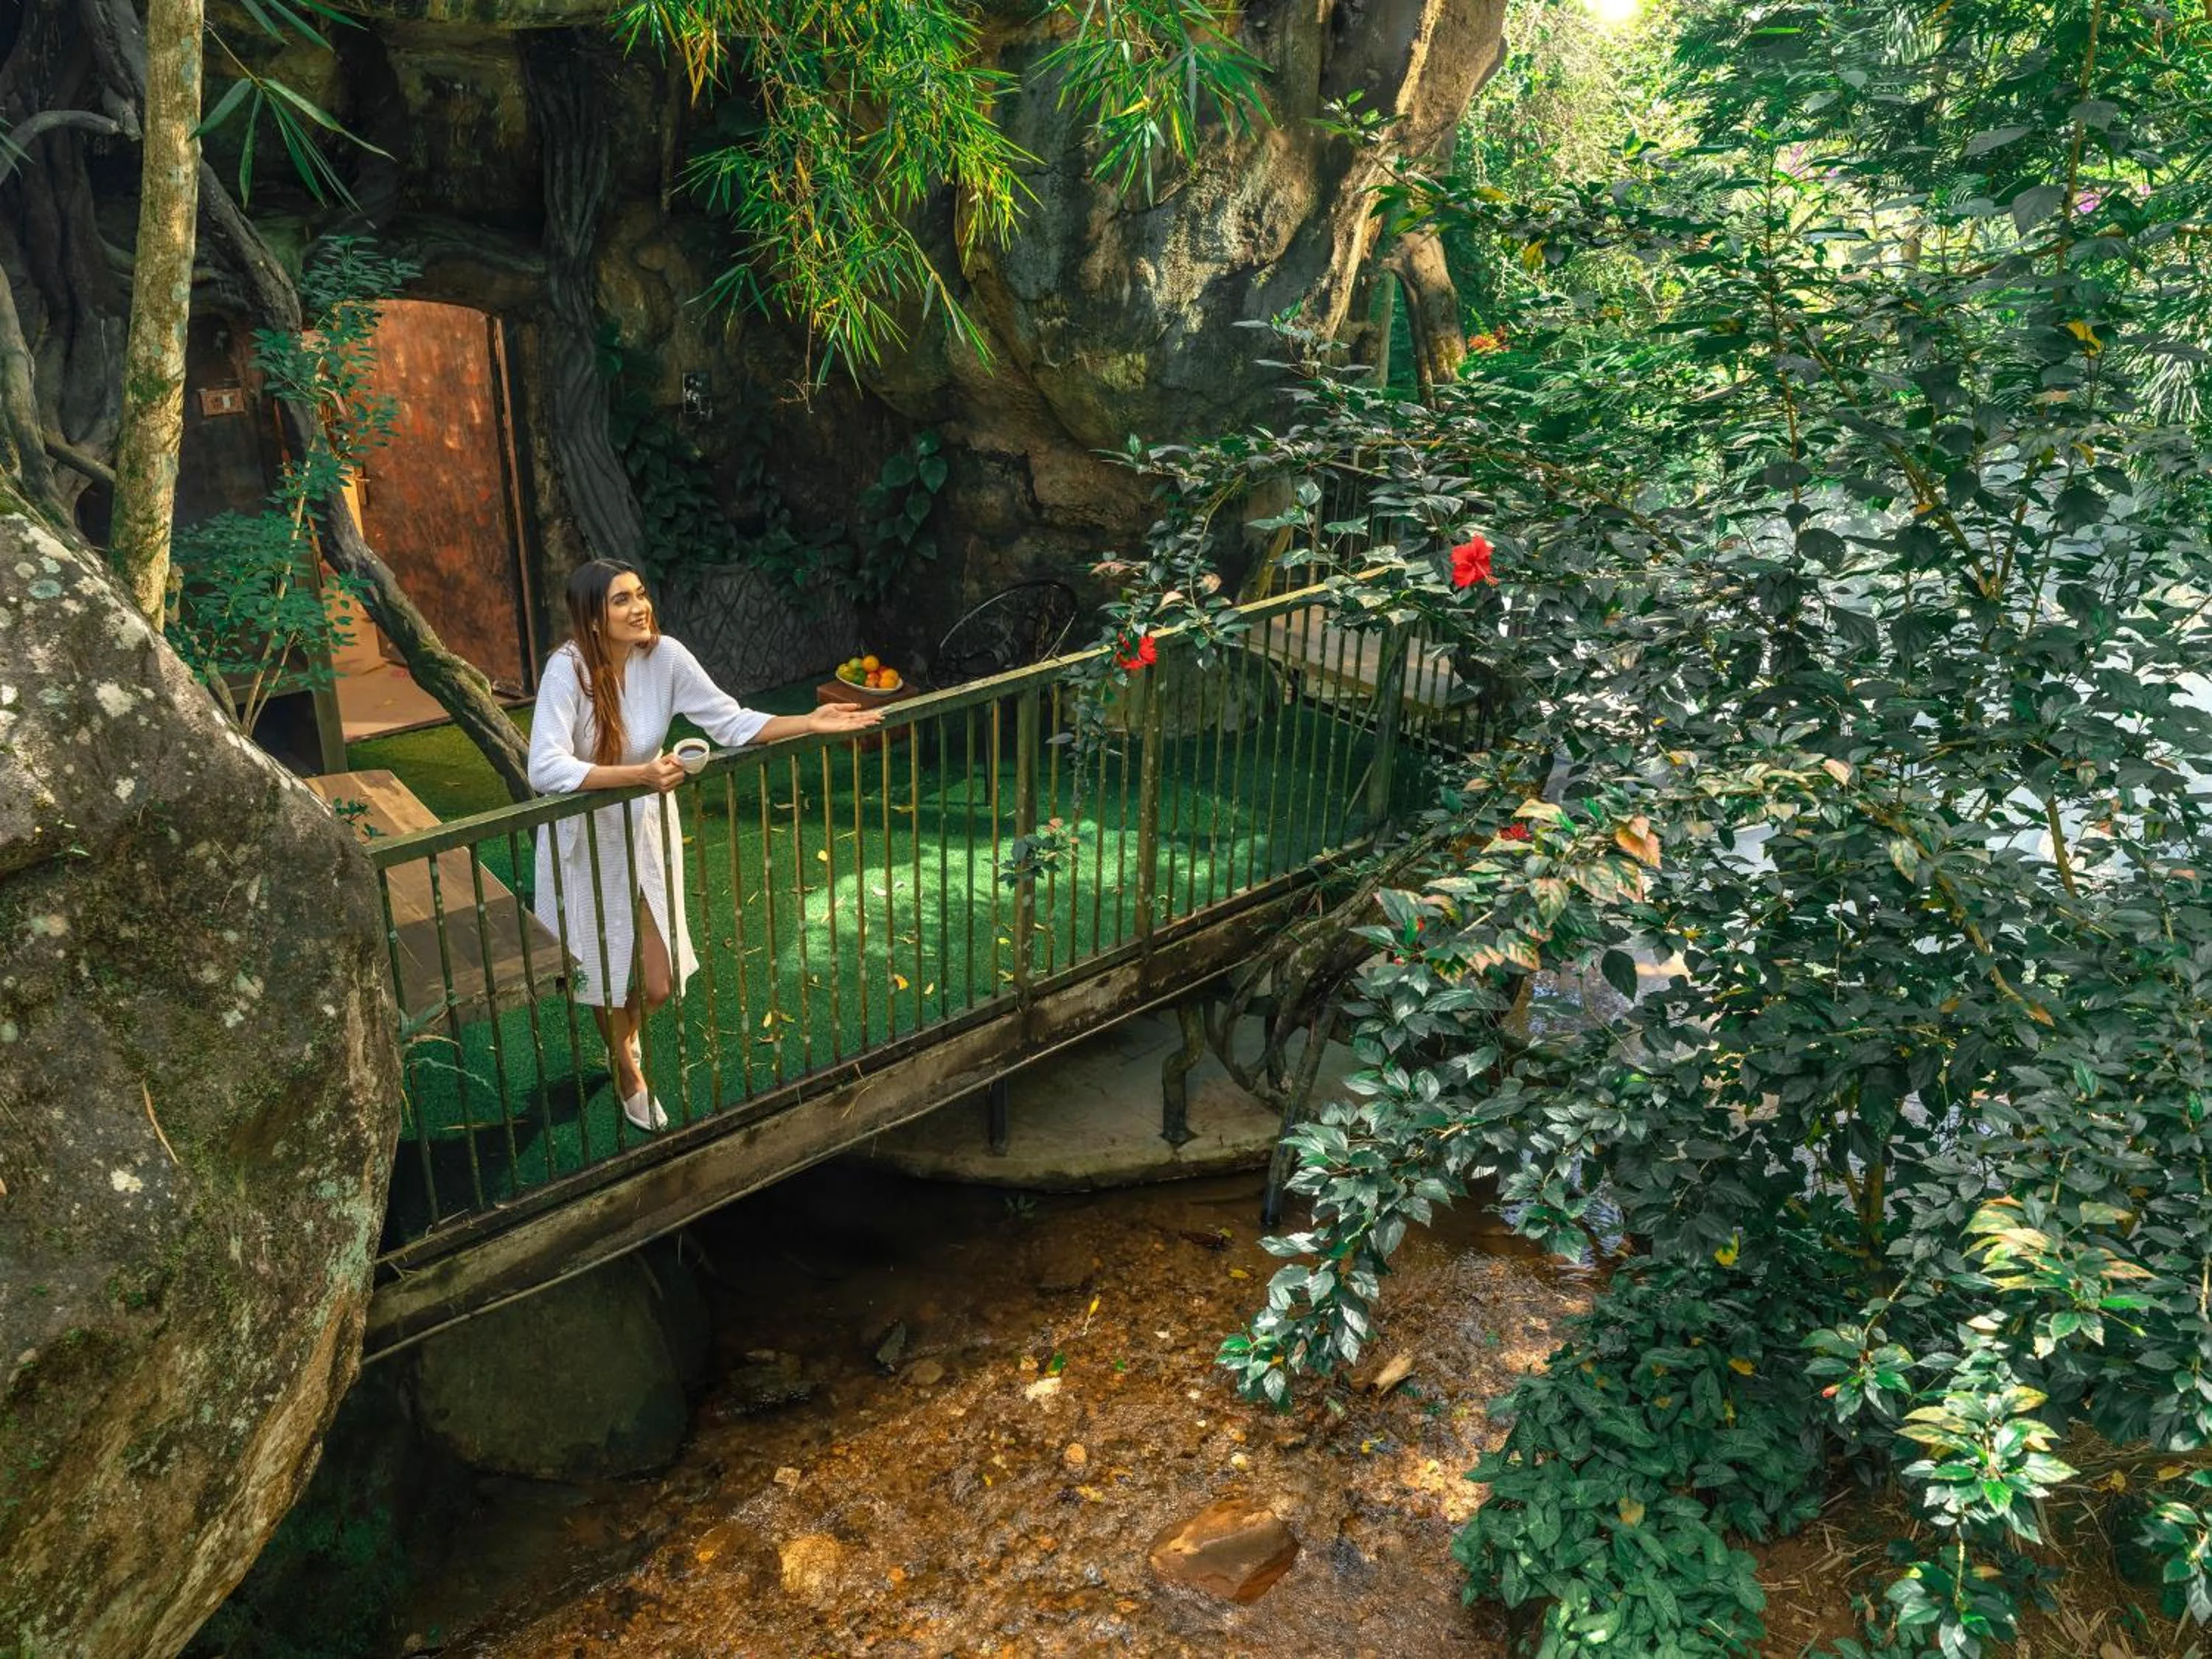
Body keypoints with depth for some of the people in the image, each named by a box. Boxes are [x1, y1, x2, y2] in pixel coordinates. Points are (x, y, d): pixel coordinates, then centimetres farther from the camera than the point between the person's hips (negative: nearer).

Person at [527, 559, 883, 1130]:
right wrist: (639, 773, -44)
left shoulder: (664, 655, -15)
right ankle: (626, 1068, 46)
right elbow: (545, 768, -36)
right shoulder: (568, 668, -27)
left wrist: (811, 722, -22)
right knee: (603, 974, 14)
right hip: (583, 837, -3)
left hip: (645, 830, 3)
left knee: (657, 984, 8)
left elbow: (730, 722, -12)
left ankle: (622, 1038, 46)